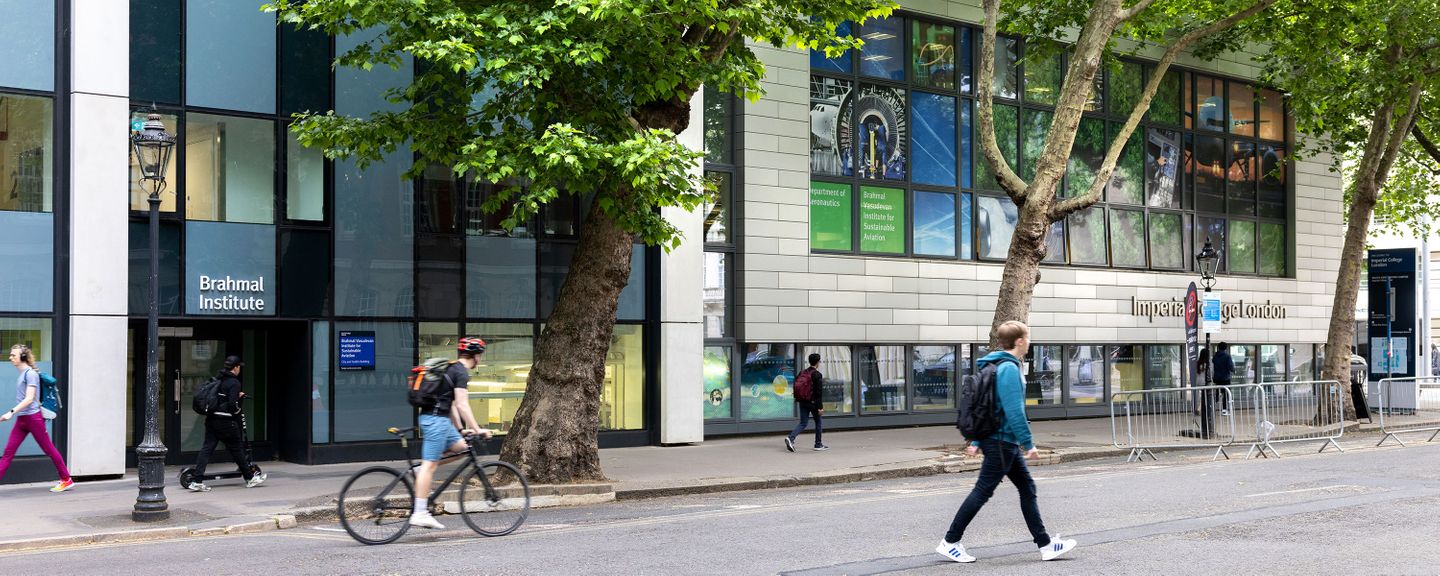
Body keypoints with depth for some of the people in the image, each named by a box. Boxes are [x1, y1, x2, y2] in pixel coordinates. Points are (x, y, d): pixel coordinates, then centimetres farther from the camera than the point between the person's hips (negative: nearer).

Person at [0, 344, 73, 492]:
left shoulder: (30, 373, -12)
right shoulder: (21, 374, 13)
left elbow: (29, 398, -20)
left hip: (33, 418, -8)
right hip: (21, 419, 8)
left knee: (49, 449, 1)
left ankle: (66, 480, 11)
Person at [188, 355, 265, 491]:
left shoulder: (217, 379, 11)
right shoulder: (234, 382, -12)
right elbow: (232, 404, -21)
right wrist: (238, 409, 2)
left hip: (211, 419, 7)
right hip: (226, 421, -6)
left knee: (207, 448, 3)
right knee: (237, 449, 6)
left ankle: (197, 481, -4)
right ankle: (250, 479, 19)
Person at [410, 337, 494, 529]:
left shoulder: (451, 368, 21)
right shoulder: (461, 372, -11)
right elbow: (462, 405, -18)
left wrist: (461, 429, 26)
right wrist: (477, 430, -17)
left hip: (438, 419, 10)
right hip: (436, 419, -10)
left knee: (461, 446, 13)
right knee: (429, 465, -10)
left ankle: (422, 471, 9)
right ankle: (419, 513, -10)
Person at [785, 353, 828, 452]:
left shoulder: (802, 372, 7)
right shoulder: (817, 375, -13)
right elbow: (819, 392, -16)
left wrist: (797, 399, 21)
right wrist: (820, 407, -15)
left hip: (803, 402, 5)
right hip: (813, 402, -5)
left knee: (803, 423, 7)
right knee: (818, 422, 12)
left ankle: (791, 438, -15)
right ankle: (818, 445, 19)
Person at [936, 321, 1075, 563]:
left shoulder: (998, 365, 13)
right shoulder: (1009, 369, -17)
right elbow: (1014, 411, -23)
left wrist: (977, 441, 20)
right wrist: (1028, 443, -18)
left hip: (1004, 442, 10)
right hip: (1001, 442, -10)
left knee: (1027, 488, 11)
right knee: (982, 492, -3)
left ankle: (1045, 544, 13)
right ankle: (950, 542, 4)